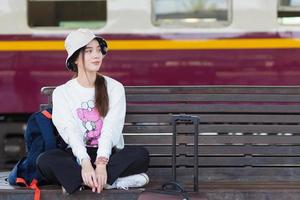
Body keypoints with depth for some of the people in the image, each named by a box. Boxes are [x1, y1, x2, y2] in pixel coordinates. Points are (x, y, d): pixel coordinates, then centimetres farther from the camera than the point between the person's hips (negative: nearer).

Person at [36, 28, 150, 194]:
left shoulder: (114, 88, 3)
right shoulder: (62, 93, 3)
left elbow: (111, 129, -11)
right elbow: (70, 131, -12)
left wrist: (101, 162, -29)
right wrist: (85, 163, -31)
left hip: (110, 153, 0)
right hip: (77, 155, 0)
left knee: (141, 155, -29)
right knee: (44, 161, -31)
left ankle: (78, 180, -28)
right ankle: (116, 182, -32)